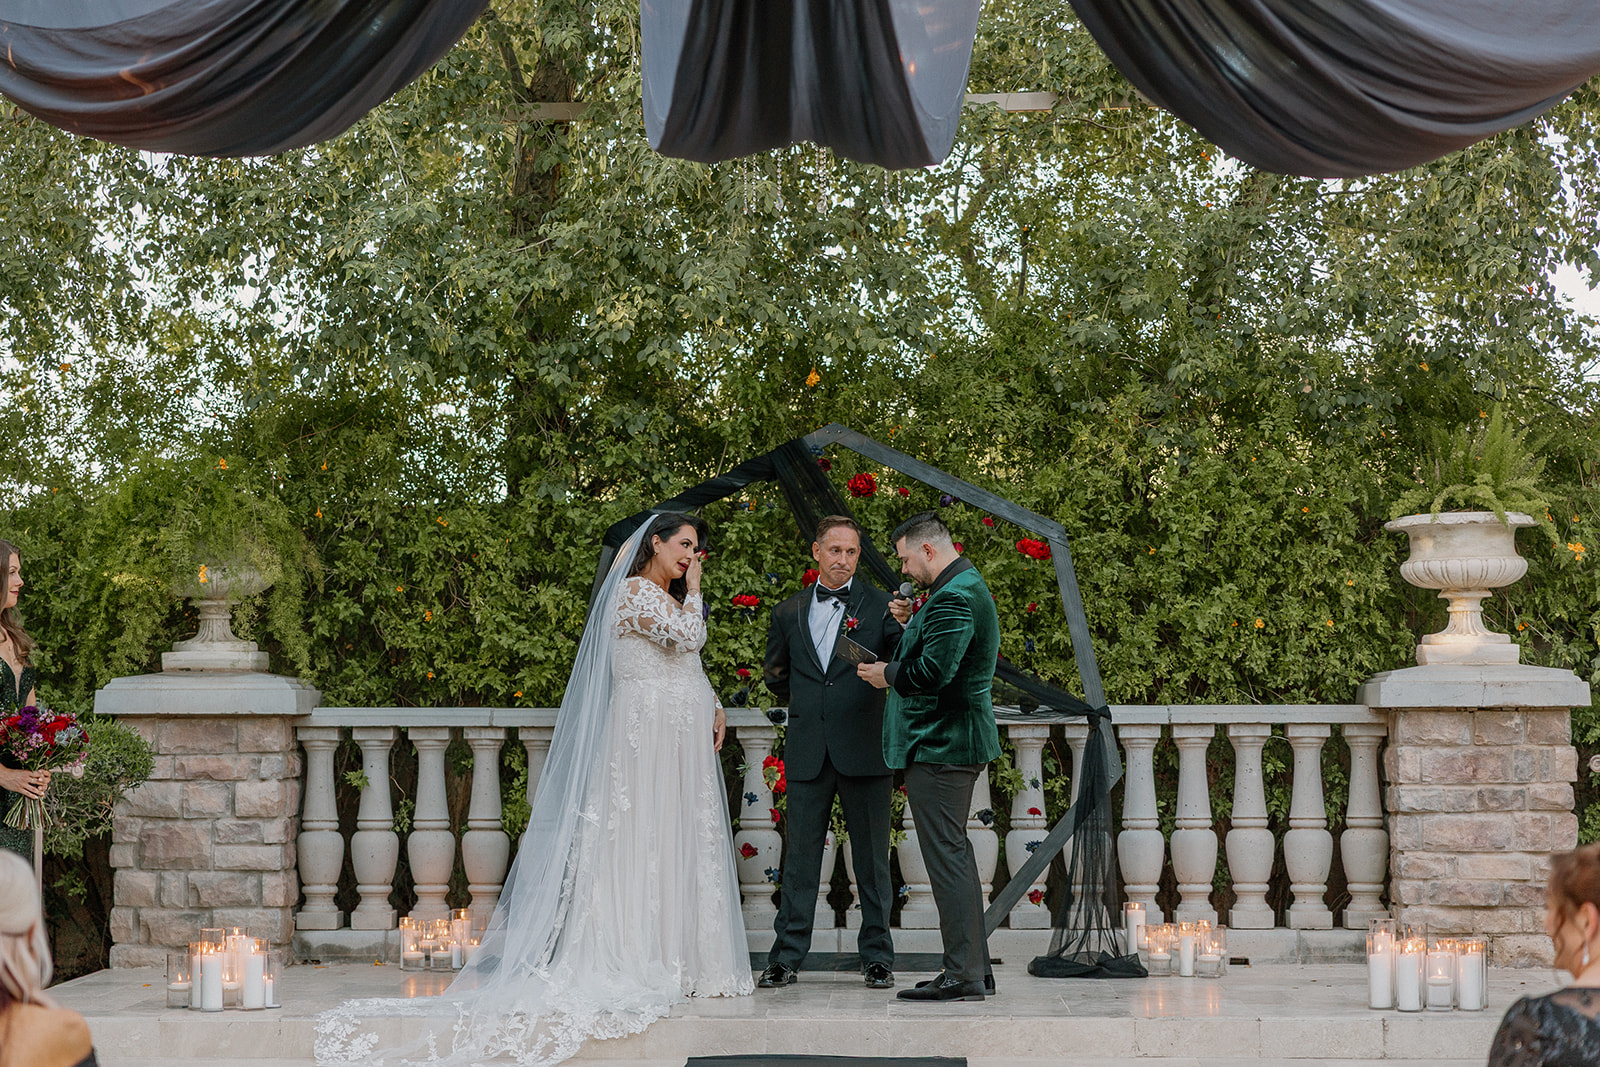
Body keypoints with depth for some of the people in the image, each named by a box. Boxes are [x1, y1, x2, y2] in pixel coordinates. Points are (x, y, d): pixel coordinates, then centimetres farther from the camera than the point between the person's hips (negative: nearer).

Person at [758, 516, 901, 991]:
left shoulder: (879, 606, 3)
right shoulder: (789, 613, 12)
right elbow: (776, 675, 24)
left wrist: (907, 627, -27)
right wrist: (808, 703, 13)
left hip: (864, 750, -2)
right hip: (808, 752, 2)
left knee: (872, 859, 4)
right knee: (800, 857, 5)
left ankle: (877, 956, 11)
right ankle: (786, 958, 10)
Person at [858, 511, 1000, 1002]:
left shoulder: (953, 597, -18)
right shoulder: (966, 587, 17)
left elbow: (933, 673, -25)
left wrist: (888, 674, -8)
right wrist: (913, 624, 9)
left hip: (940, 743, -11)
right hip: (957, 740, 11)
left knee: (946, 856, -8)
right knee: (954, 855, 15)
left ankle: (963, 974, -7)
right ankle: (974, 967, 20)